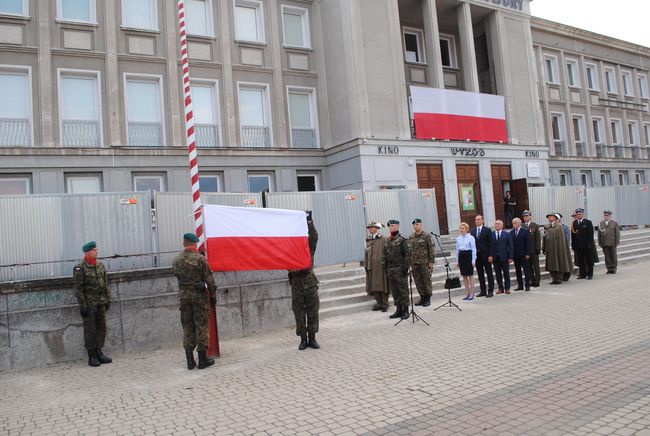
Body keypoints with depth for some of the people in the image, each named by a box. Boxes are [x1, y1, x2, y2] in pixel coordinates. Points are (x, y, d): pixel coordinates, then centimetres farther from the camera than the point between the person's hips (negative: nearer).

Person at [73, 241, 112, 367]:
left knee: (101, 328, 9)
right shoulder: (80, 268, -11)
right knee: (90, 330, 1)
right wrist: (82, 305, -15)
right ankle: (92, 356, 10)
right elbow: (78, 288, -12)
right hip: (89, 304, -6)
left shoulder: (100, 265, 9)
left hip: (101, 303, 6)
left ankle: (99, 352, 20)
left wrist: (108, 298, 12)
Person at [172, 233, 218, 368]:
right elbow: (209, 280, -9)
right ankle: (203, 359, 7)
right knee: (202, 327, 3)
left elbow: (177, 276, 11)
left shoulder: (176, 260, 3)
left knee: (187, 327, 11)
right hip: (199, 296, -4)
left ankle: (190, 361, 14)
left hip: (184, 296, 4)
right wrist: (213, 296, 0)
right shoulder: (200, 259, -11)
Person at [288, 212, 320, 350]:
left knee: (312, 311, 5)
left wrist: (309, 221, -20)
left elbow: (314, 236, -12)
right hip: (296, 282, 0)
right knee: (299, 312, 5)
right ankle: (303, 339, 16)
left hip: (309, 280, 0)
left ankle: (312, 338, 15)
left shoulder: (308, 245, 4)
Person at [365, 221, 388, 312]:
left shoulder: (382, 239, -5)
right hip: (371, 266, 6)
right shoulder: (368, 240, 12)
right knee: (374, 286, 7)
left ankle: (385, 304, 8)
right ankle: (379, 303, 17)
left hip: (380, 266, -5)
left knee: (382, 285, 0)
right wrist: (365, 264, 10)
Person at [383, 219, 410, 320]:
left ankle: (405, 311, 8)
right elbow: (385, 256, 16)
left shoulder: (402, 240, -7)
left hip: (399, 269, -6)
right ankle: (398, 310, 19)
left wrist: (405, 268, -15)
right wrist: (385, 268, 12)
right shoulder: (387, 241, 11)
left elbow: (406, 255, -10)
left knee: (402, 290, 0)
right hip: (390, 270, 6)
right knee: (394, 291, 10)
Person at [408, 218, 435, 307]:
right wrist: (409, 262, 10)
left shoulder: (427, 235, -4)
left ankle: (428, 299, 11)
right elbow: (409, 249, 14)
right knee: (418, 281, 9)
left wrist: (431, 261, -11)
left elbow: (432, 249, -7)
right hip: (414, 263, 5)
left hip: (425, 263, -5)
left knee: (427, 280, 1)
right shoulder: (411, 237, 10)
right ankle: (422, 297, 20)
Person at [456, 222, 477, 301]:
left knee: (470, 275, 0)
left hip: (468, 255, -5)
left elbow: (474, 249, -6)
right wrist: (457, 260, 11)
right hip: (461, 256, 5)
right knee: (464, 275, 8)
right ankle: (467, 293, 16)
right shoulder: (458, 239, 9)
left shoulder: (471, 238, -6)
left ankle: (471, 293, 7)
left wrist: (473, 260, -11)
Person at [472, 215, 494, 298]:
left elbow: (490, 243, -6)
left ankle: (490, 291, 6)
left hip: (485, 255, -4)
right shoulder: (473, 231, 11)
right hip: (477, 255, 4)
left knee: (489, 274, 2)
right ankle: (483, 291, 15)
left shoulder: (487, 230, -2)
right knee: (480, 274, 8)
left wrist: (490, 255, -13)